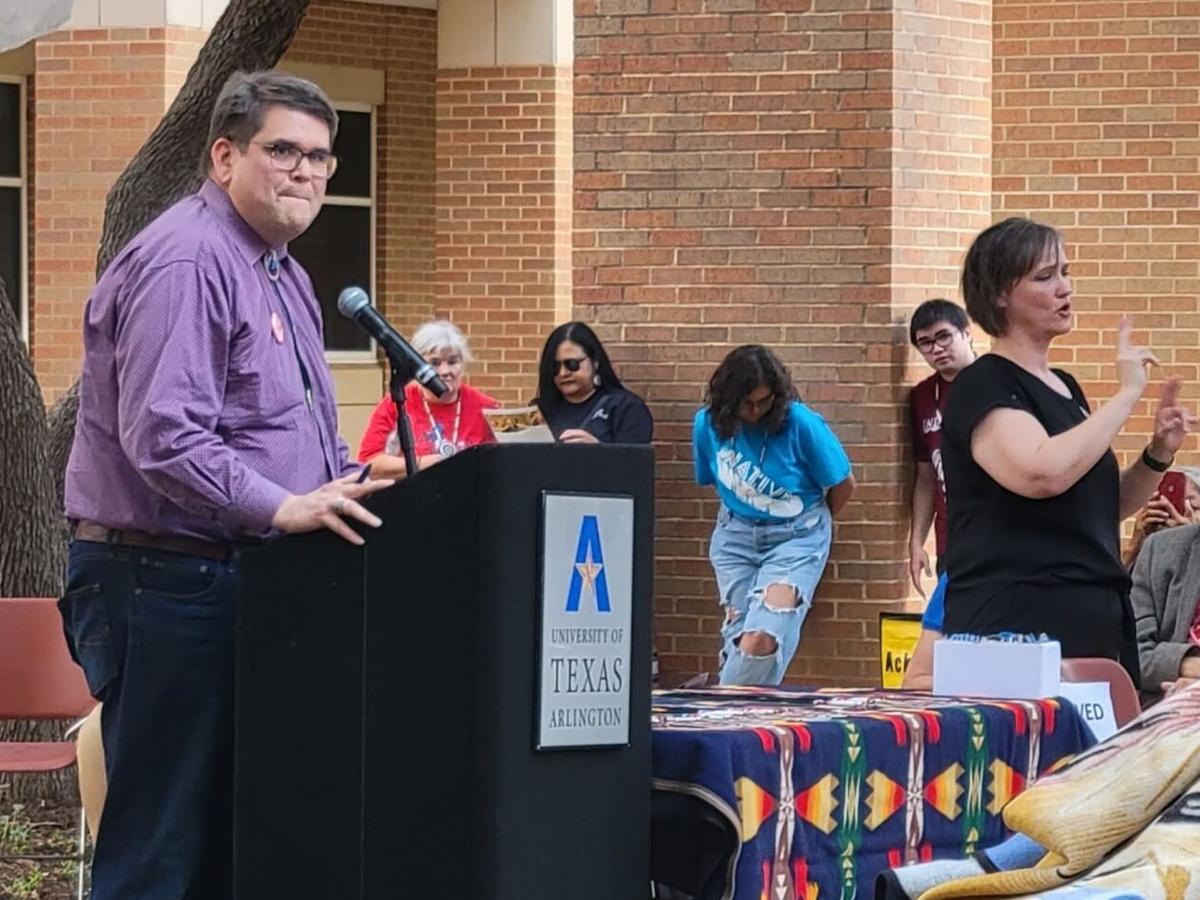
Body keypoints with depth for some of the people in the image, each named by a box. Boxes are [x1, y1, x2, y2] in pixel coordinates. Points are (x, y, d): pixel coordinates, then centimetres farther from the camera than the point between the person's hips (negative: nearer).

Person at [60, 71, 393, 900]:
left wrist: (350, 488, 12)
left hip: (241, 581, 10)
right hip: (165, 579, -10)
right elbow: (162, 438, -24)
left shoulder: (282, 273, 19)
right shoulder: (184, 263, -15)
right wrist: (282, 507, -27)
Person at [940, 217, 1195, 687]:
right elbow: (1043, 473, -27)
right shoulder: (983, 386, -8)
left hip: (1096, 623, 8)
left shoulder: (1065, 388, 17)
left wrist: (1158, 455, 8)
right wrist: (1127, 394, -17)